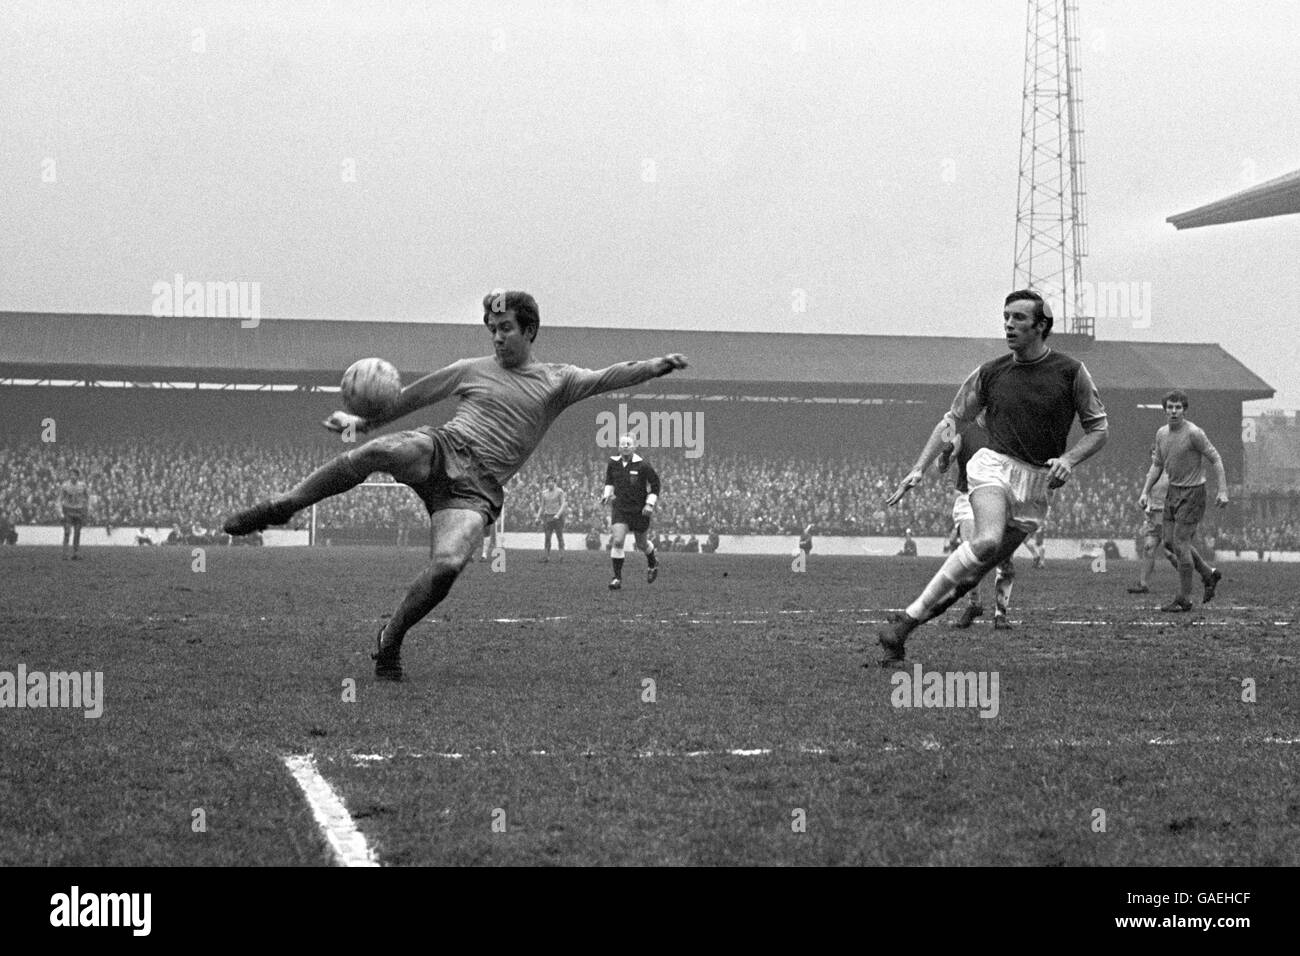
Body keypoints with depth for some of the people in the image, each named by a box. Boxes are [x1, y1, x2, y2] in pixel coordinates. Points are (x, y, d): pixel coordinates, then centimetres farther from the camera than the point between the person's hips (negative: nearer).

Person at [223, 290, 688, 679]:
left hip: (476, 491, -1)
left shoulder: (557, 382, 15)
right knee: (379, 450, -35)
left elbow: (608, 378, 1)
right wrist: (362, 421, 24)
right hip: (441, 451, 1)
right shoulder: (471, 371, 20)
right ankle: (283, 506, -21)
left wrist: (655, 366, -16)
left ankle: (390, 640, -4)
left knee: (448, 566, -29)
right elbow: (410, 397, 27)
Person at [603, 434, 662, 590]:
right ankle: (617, 577, -6)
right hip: (620, 509, 2)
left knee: (641, 544, 13)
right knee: (617, 541, -15)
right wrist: (607, 494, 2)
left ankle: (652, 564, 46)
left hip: (640, 511, -2)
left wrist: (650, 504, -12)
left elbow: (655, 484, -4)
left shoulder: (642, 465, -14)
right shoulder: (613, 463, -2)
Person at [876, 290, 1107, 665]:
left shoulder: (1071, 371, 2)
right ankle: (907, 619, -27)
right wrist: (918, 470, 4)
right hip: (994, 466, -1)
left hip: (1039, 482, 1)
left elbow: (1098, 427, 8)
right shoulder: (989, 374, 5)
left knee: (981, 567, -3)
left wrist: (1069, 459, -10)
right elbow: (952, 422, 12)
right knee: (988, 541, -30)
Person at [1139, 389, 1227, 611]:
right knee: (1169, 540, 9)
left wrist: (1222, 491, -19)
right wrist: (1145, 491, 8)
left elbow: (1216, 459, -13)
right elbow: (1157, 465, 17)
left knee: (1180, 543, -9)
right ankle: (1209, 574, 28)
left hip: (1192, 493, -8)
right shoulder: (1161, 433, 6)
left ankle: (1184, 599, -1)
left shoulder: (1194, 433, -17)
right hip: (1173, 491, 8)